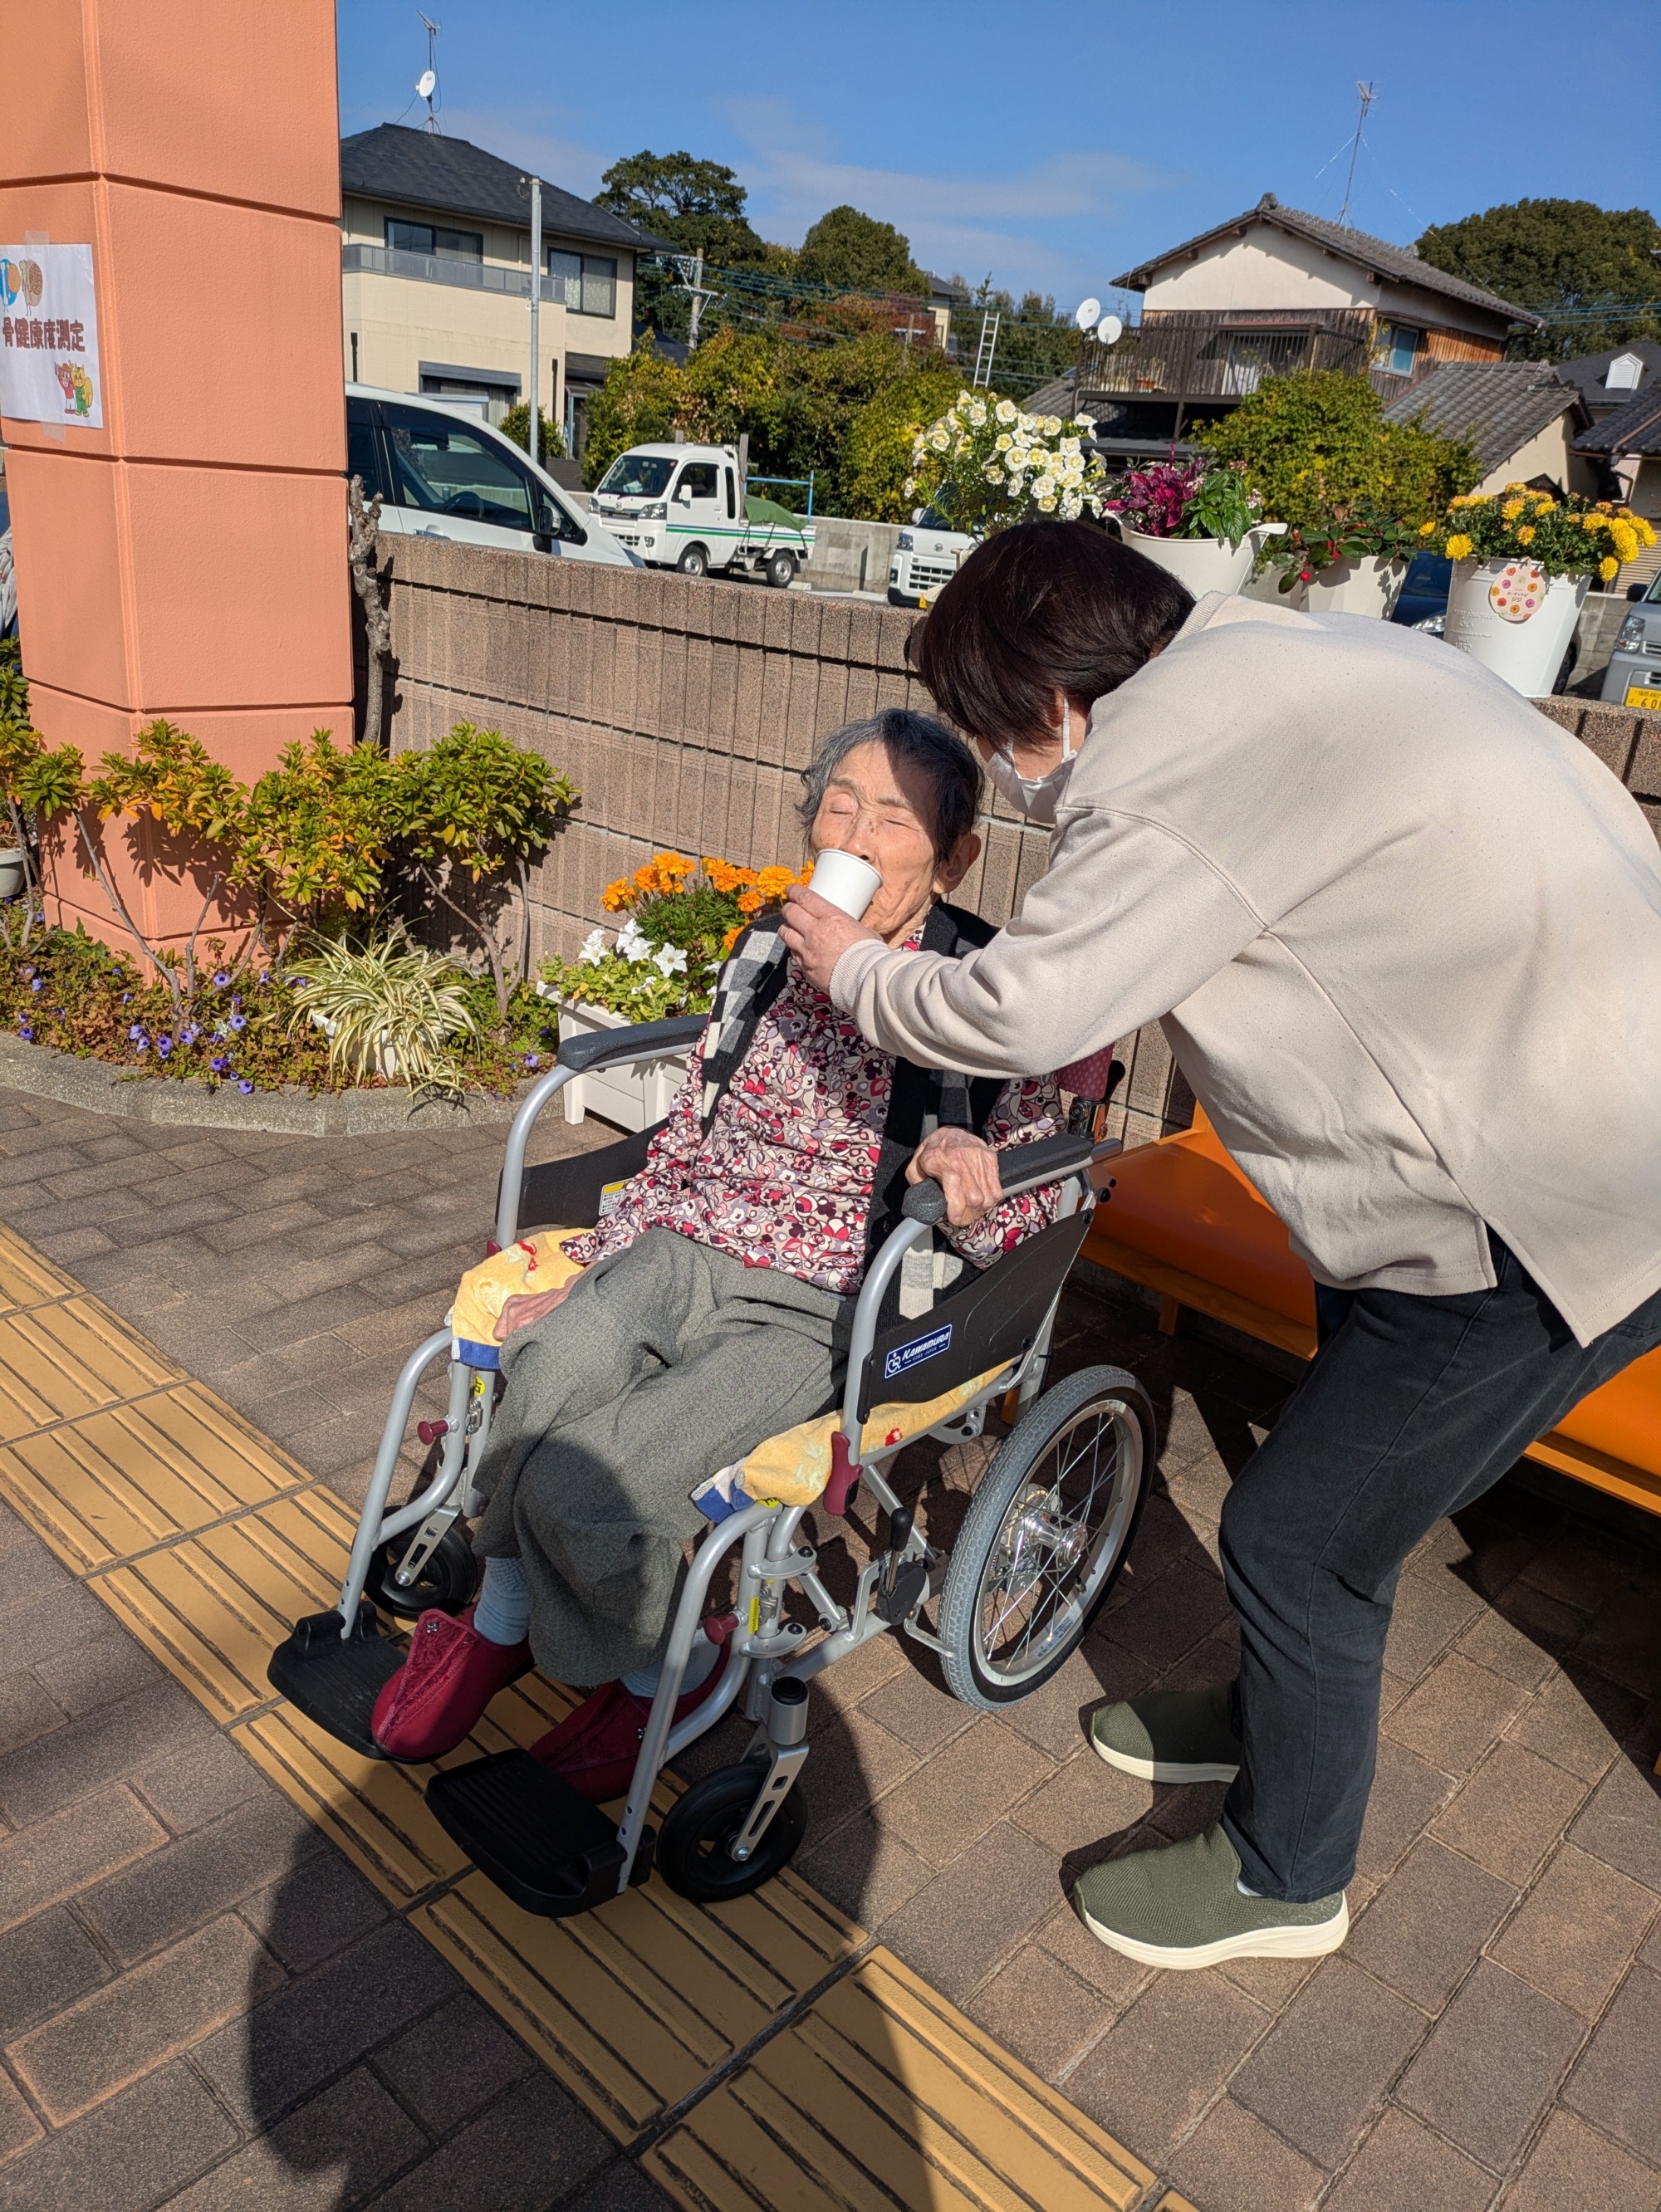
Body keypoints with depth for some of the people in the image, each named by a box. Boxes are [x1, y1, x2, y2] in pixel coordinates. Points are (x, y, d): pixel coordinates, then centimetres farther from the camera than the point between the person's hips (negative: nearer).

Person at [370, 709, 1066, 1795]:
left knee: (578, 1481, -25)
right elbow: (684, 1145, 13)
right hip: (688, 1248, 4)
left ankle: (664, 1670, 7)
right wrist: (584, 1275, 7)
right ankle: (505, 1622, -1)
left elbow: (1028, 1225, -5)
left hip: (821, 1311, -4)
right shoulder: (771, 953, 5)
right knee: (558, 1359, -29)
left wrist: (968, 1167, -28)